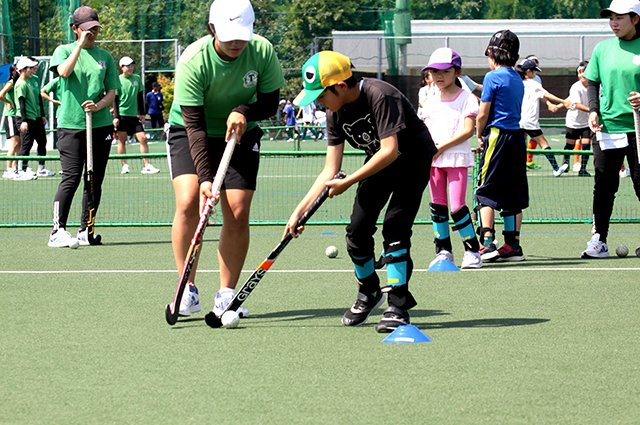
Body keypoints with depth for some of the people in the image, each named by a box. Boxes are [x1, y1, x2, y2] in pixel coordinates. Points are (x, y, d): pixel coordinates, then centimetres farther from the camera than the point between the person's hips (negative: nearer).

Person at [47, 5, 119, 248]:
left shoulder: (105, 56, 12)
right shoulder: (64, 50, 4)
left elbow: (111, 92, 8)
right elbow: (64, 72, -18)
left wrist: (98, 105, -11)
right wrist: (80, 44, -14)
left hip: (101, 125, 4)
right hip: (71, 125, -4)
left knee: (95, 180, 5)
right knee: (71, 178, -12)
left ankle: (86, 231, 14)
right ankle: (58, 231, -8)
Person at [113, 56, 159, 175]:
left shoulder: (137, 78, 10)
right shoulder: (118, 80, -2)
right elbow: (114, 99, -3)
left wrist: (142, 113, 14)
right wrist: (115, 117, -10)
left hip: (134, 116, 4)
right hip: (121, 115, -4)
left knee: (143, 138, -5)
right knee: (122, 140, 1)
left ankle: (146, 166, -4)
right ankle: (124, 166, 10)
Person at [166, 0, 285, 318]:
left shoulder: (262, 51, -19)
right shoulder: (193, 61, -28)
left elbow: (270, 102, -5)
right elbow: (194, 125, -28)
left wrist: (244, 111, -28)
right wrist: (205, 177, -37)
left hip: (240, 134, 2)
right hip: (189, 133, -2)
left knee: (237, 213, -9)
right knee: (188, 202, -20)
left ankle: (227, 295, 3)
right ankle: (188, 290, -9)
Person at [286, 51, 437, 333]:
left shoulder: (379, 96, -32)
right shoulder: (336, 113, -9)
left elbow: (390, 151, -36)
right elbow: (330, 171, -6)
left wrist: (348, 182, -34)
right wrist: (299, 211, -13)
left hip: (413, 159, -7)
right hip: (378, 164, 7)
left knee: (394, 227, -19)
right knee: (357, 230, -1)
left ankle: (398, 306, -12)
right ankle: (368, 293, 24)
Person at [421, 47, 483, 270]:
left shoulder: (466, 98, -3)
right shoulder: (430, 102, 14)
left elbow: (468, 130, -11)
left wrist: (442, 147, -16)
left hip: (457, 158, -5)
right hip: (434, 160, 5)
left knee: (457, 207, -10)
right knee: (437, 206, 6)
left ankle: (473, 251, 0)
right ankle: (443, 251, 15)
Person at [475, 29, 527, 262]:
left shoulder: (493, 77, -8)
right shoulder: (518, 79, 14)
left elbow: (483, 114, -9)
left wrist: (479, 136, 6)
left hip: (498, 136, -7)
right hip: (517, 137, 7)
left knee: (486, 192, -4)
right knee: (513, 195, 9)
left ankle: (487, 243, -12)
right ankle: (513, 244, 9)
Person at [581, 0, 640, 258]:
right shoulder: (603, 49, 9)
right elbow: (593, 82, 15)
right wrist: (593, 109, 0)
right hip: (607, 127, 3)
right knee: (604, 186, 3)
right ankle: (599, 240, 8)